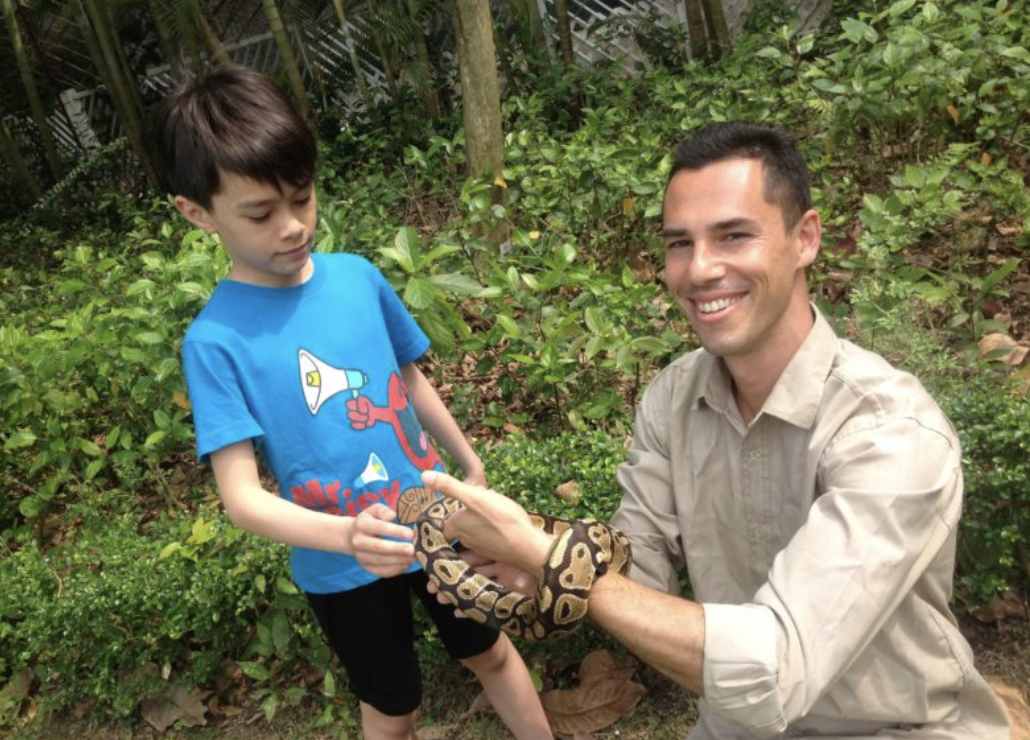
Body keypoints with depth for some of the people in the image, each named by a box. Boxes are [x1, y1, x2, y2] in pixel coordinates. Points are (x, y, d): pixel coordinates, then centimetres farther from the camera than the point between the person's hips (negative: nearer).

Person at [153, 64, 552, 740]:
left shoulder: (358, 276, -9)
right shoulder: (215, 340, -20)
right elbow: (242, 496, -22)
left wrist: (472, 466, 15)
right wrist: (347, 535, -39)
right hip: (343, 569, -3)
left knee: (489, 652, 25)